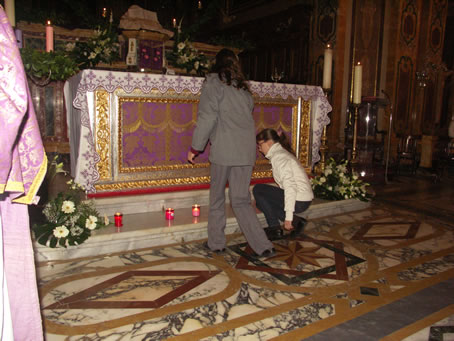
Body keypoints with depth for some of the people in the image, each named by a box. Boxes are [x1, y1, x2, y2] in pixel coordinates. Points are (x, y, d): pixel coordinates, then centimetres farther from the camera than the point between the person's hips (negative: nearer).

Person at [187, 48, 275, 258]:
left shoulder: (213, 82, 0)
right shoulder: (243, 87, 19)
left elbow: (207, 117, -7)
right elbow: (247, 116, 18)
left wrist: (195, 148, -2)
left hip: (223, 150, -5)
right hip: (246, 151, 5)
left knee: (217, 197, 11)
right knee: (241, 200, 8)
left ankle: (216, 242, 21)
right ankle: (263, 246, 3)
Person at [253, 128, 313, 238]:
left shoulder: (278, 157, -14)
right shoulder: (282, 153, 16)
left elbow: (290, 187, -24)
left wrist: (288, 218, -25)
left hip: (298, 201, -10)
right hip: (304, 199, 10)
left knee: (258, 189, -4)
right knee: (261, 201, 18)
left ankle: (274, 227, -1)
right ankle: (295, 221, 7)